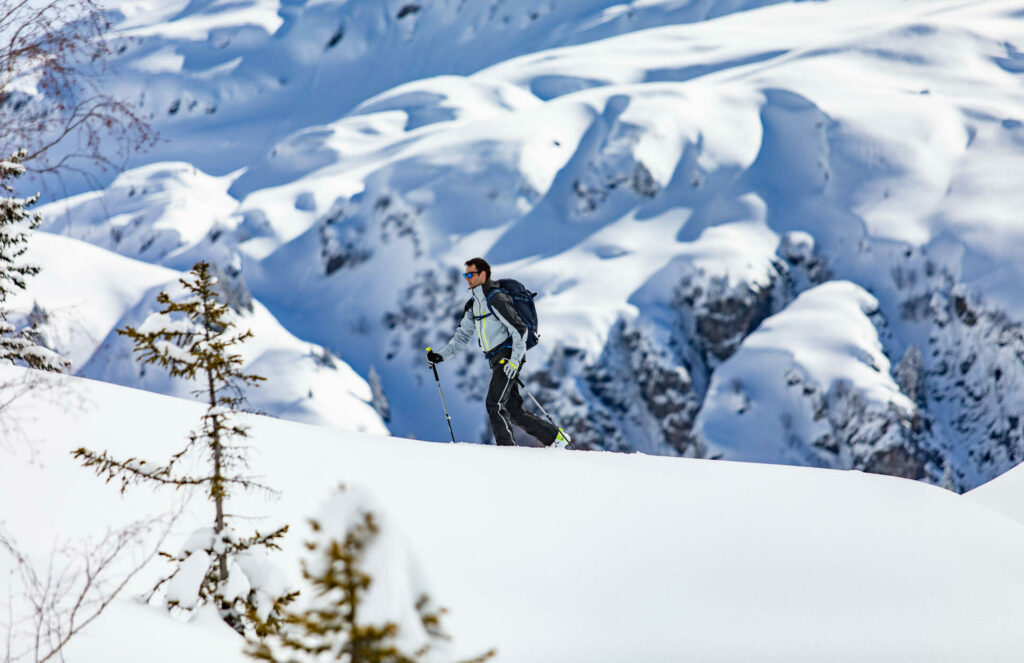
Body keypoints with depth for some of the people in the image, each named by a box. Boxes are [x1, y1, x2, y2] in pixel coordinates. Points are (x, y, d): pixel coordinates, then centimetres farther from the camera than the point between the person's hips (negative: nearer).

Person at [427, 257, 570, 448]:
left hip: (508, 355, -9)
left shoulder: (496, 298, -12)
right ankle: (555, 437, 13)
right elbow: (463, 335, 21)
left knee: (494, 404, -17)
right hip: (497, 361, 9)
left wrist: (515, 360, -24)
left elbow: (519, 329, -16)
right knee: (513, 411, 6)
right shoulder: (473, 304, 17)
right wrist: (442, 355, 9)